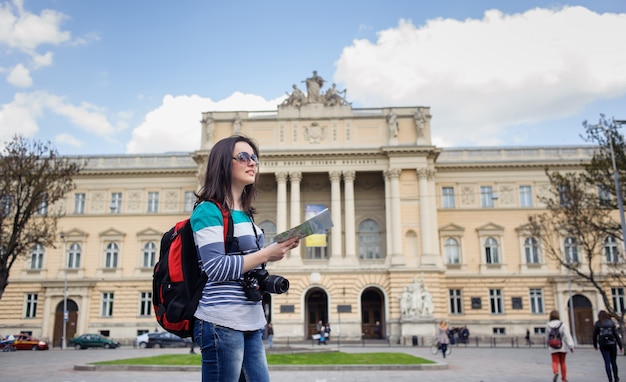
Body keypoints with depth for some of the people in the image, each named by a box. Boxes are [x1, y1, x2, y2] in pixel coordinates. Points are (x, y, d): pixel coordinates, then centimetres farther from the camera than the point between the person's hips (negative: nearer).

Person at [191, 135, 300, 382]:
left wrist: (278, 249, 5)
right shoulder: (208, 210, -8)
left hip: (251, 322, 8)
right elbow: (215, 267, -18)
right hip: (221, 322, -8)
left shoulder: (245, 214, 16)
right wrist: (266, 254, -18)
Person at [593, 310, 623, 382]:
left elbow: (595, 335, 1)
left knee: (607, 362, 1)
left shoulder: (597, 324, -1)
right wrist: (621, 346, 0)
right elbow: (616, 335, -4)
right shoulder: (611, 323, 0)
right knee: (613, 361, 16)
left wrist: (595, 345, 14)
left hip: (603, 345, -1)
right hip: (612, 344, 1)